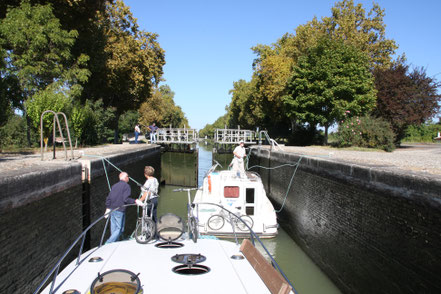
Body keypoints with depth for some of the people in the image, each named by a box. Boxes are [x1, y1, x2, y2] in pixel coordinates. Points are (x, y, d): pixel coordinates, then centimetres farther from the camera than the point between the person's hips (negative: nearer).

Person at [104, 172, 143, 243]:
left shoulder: (114, 186, 14)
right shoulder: (126, 186, -7)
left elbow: (108, 198, 14)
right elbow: (126, 199, -18)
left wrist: (108, 208, 18)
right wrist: (135, 201, -12)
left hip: (112, 210, 8)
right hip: (119, 211, -8)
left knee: (114, 229, 14)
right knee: (120, 229, -1)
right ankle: (108, 243, -9)